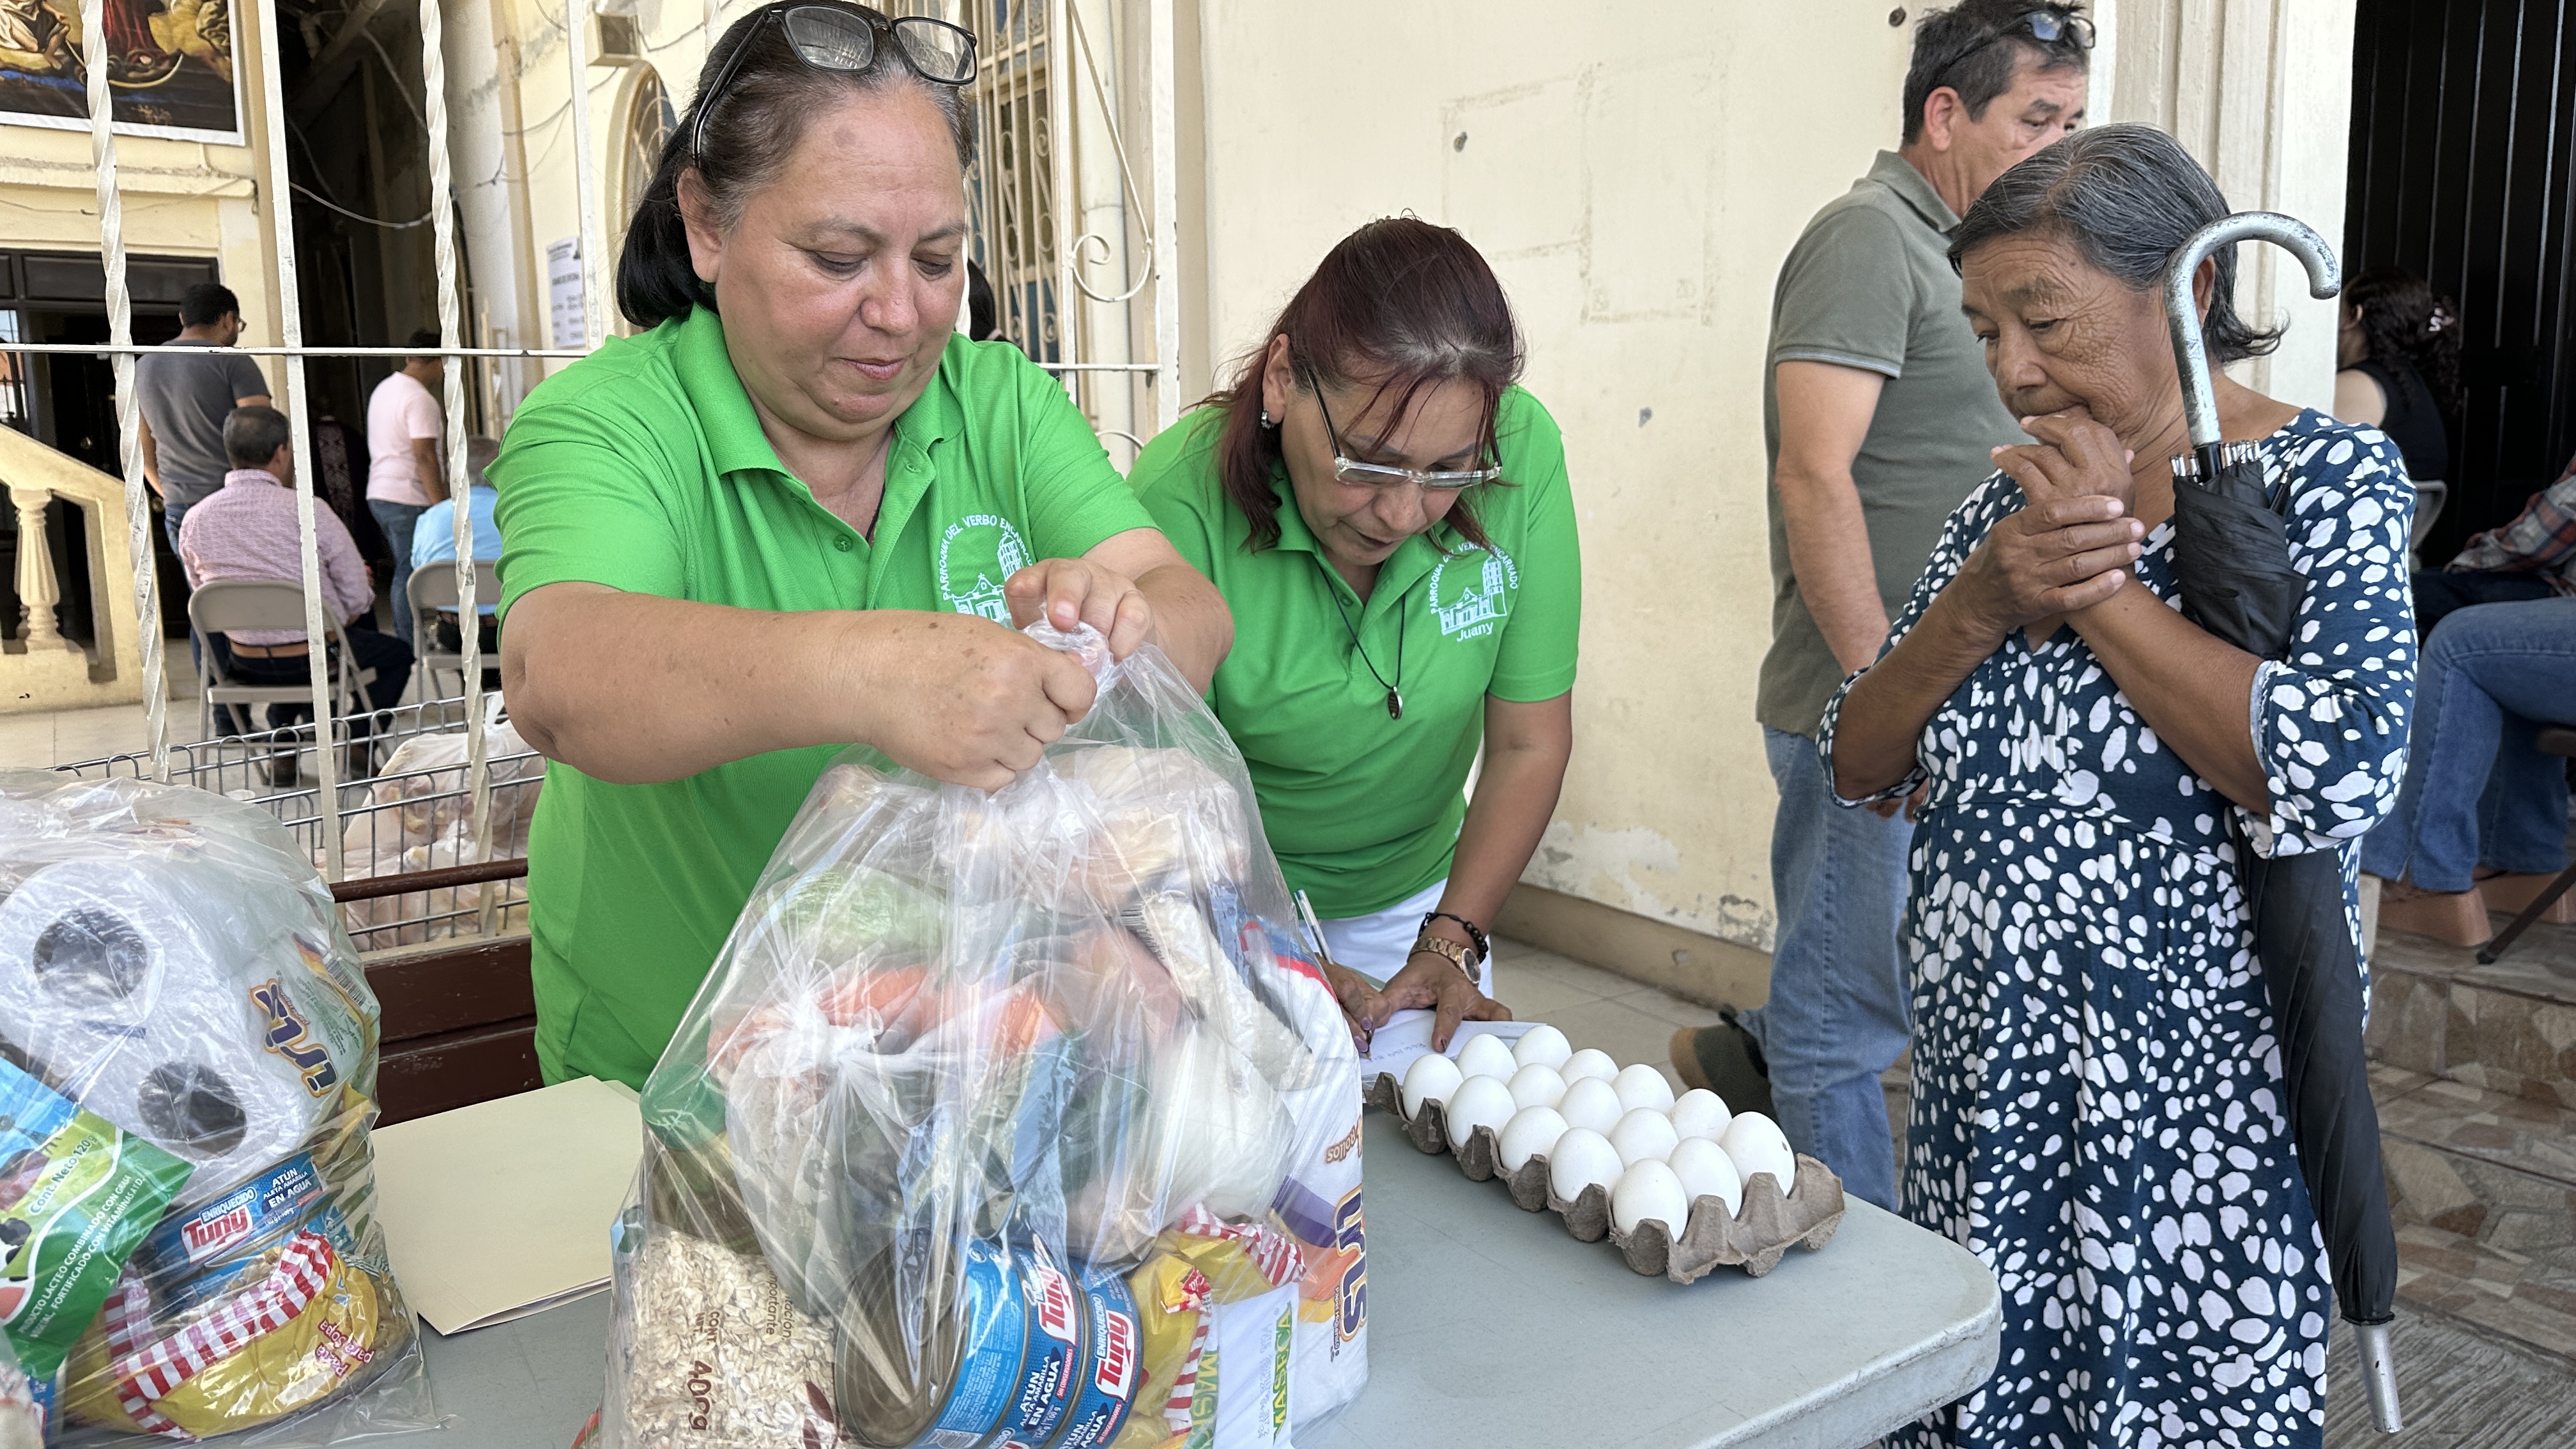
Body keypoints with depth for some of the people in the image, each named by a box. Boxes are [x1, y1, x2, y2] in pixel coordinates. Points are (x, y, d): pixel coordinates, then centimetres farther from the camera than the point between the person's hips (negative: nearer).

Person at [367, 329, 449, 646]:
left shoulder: (384, 388, 16)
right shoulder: (420, 399, -15)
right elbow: (424, 456, -21)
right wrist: (441, 505, -20)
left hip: (378, 493, 10)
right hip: (408, 499, -10)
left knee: (404, 570, 15)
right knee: (411, 573, -6)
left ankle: (403, 642, 19)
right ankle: (411, 647, -5)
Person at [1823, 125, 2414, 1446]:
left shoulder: (2324, 478, -8)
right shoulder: (2013, 498, 7)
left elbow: (2335, 773, -26)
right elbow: (1854, 763, 2)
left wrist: (2099, 585, -19)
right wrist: (1978, 606, -14)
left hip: (2191, 1127, -5)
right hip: (1981, 1093, 5)